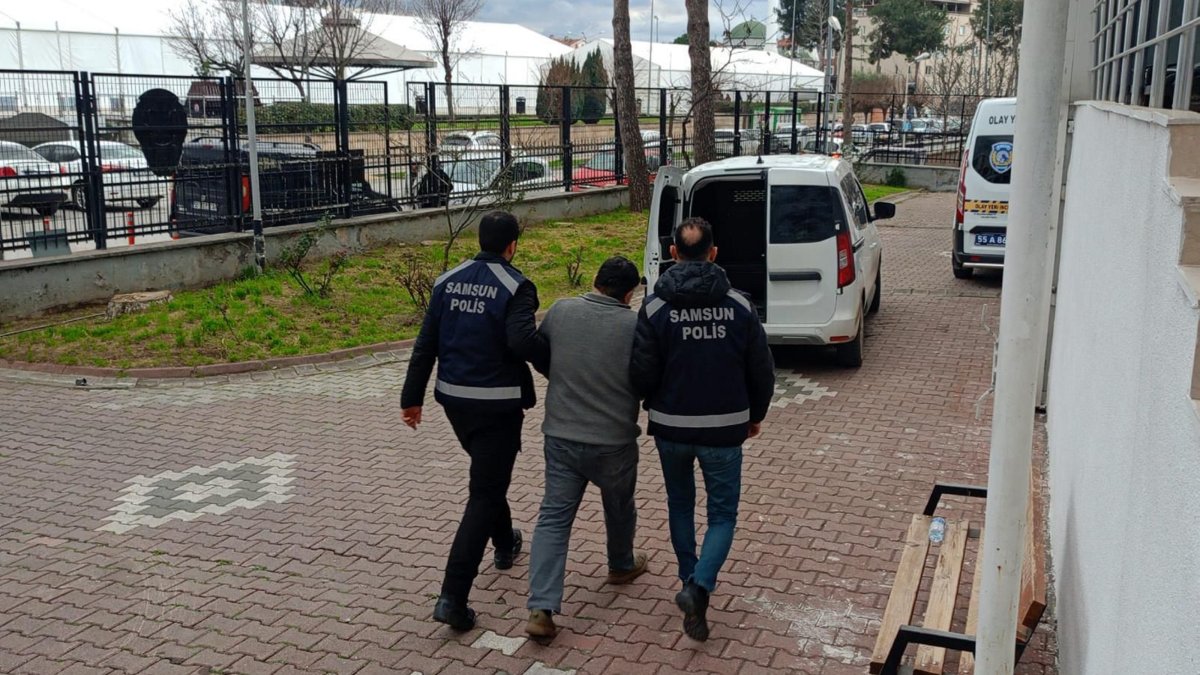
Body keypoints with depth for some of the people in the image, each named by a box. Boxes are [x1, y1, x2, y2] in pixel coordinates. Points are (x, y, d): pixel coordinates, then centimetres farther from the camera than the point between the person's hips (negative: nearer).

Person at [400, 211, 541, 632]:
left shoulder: (448, 281, 4)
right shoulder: (515, 287, -13)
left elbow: (425, 344, 4)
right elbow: (522, 343, -29)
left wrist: (412, 397, 9)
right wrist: (544, 339, -6)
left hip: (453, 397, 7)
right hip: (497, 403, -6)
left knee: (488, 475, 29)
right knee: (484, 494, -1)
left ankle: (505, 544, 50)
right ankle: (453, 597, -7)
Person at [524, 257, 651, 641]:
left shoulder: (560, 311, -3)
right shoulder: (634, 325, -12)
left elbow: (537, 357, 11)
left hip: (560, 436, 2)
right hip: (614, 441, -2)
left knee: (554, 517, 5)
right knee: (619, 509, 23)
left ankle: (541, 609, -4)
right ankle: (621, 567, 48)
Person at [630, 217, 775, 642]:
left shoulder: (655, 307, -9)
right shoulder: (739, 306, -5)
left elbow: (642, 375, -11)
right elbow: (762, 371, 0)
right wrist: (755, 415, 17)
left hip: (671, 427, 1)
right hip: (724, 429, 0)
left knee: (680, 503, 23)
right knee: (723, 512, 11)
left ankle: (690, 583, 31)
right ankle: (700, 586, -9)